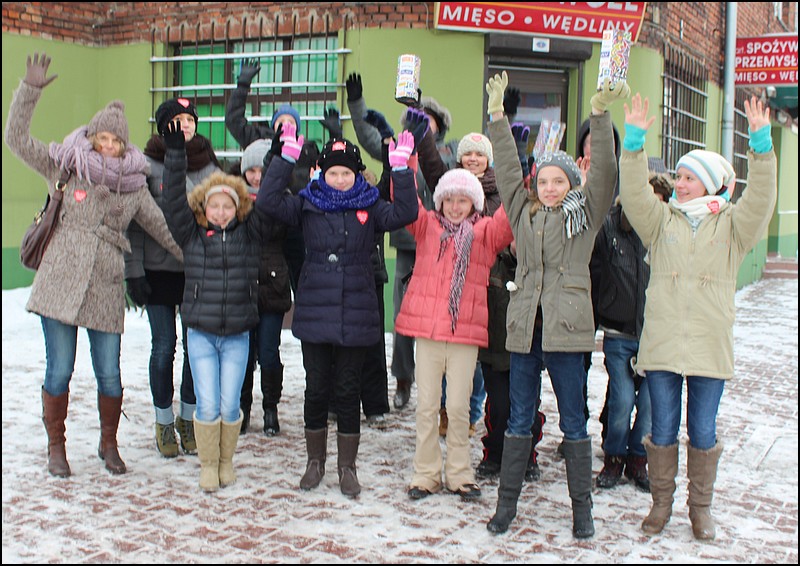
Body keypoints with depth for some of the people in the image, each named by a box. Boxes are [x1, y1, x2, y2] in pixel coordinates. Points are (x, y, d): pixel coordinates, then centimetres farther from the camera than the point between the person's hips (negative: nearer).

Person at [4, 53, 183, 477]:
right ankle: (56, 447, 22)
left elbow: (163, 227, 15)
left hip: (106, 291, 1)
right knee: (59, 371, 2)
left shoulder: (135, 184, 9)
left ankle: (109, 445, 26)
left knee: (110, 376, 3)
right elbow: (18, 140, 0)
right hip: (58, 285, -1)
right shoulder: (64, 168, 5)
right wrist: (30, 89, -9)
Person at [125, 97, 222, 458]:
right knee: (164, 347, 2)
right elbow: (134, 222, -3)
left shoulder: (209, 165, 6)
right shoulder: (148, 165, -2)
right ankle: (164, 422, 19)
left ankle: (188, 418, 23)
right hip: (159, 270, -2)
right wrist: (134, 271, -8)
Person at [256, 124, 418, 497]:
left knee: (348, 390, 7)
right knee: (317, 388, 9)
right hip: (314, 313, 0)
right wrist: (285, 157, -12)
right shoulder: (307, 204, 4)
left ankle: (347, 467, 21)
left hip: (356, 315, 0)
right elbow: (268, 202, -8)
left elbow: (405, 213, -10)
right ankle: (315, 461, 26)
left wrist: (401, 169, -15)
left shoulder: (369, 207, 4)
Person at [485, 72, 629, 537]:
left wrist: (601, 114, -15)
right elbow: (508, 168, 16)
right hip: (524, 324, 3)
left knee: (574, 422, 5)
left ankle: (582, 507, 15)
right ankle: (507, 503, 18)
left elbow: (604, 170, -6)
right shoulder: (523, 211, 13)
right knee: (519, 418, 10)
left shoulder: (586, 212, 4)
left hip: (568, 326, -3)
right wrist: (498, 116, 12)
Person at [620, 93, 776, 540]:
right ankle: (662, 502, 24)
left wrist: (761, 142, -21)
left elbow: (761, 198, -11)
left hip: (710, 348, -1)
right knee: (663, 430, 7)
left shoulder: (732, 224, 4)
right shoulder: (662, 219, 7)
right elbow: (635, 193, -6)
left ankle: (701, 507, 25)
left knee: (703, 432, 8)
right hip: (661, 344, 1)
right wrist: (634, 140, -17)